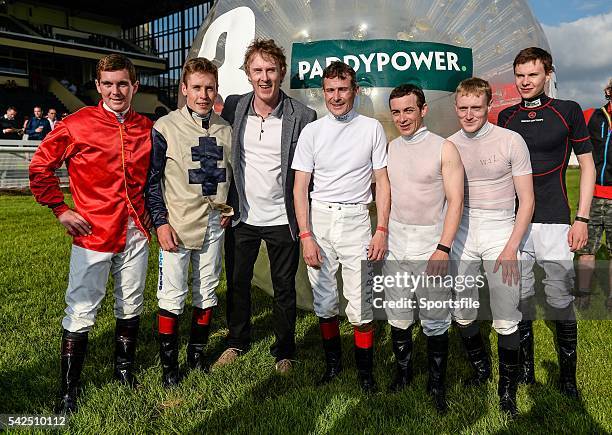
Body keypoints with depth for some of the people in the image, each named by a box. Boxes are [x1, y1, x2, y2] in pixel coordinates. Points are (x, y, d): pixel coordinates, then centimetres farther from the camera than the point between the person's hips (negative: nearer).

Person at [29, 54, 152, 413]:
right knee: (82, 313, 2)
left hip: (136, 234, 4)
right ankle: (69, 390, 19)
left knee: (131, 306, 15)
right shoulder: (77, 124, -5)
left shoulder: (148, 128, 5)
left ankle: (125, 369, 35)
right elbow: (40, 168, 2)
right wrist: (61, 210, -3)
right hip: (93, 235, -4)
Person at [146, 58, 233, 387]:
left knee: (207, 294, 13)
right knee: (172, 297, 1)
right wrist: (160, 222, -10)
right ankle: (169, 363, 18)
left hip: (214, 225, 5)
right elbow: (152, 180, -4)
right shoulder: (165, 127, -5)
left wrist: (228, 209, 6)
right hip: (176, 226, -4)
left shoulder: (225, 130, 8)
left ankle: (197, 353, 31)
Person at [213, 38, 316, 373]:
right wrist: (223, 204, 2)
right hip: (241, 216, 3)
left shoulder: (302, 116, -10)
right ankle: (236, 342, 39)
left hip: (282, 220, -3)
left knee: (284, 289, 12)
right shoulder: (233, 108, -2)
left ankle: (284, 352, 31)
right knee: (237, 283, 17)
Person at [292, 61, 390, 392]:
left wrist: (382, 231, -4)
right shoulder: (311, 131, 5)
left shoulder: (372, 129, 4)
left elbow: (382, 183, 5)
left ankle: (365, 371, 16)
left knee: (361, 305, -3)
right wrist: (306, 235, -6)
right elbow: (300, 187, 2)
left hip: (355, 219, -1)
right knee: (324, 302, 9)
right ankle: (333, 361, 29)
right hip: (318, 219, 2)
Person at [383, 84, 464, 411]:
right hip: (395, 246, 4)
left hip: (430, 246, -4)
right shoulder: (389, 149, 8)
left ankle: (436, 383, 25)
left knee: (435, 322, 5)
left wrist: (443, 248, -15)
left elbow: (455, 201, -8)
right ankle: (402, 372, 33)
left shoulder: (444, 148, -5)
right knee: (397, 318, 13)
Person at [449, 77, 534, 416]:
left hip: (500, 230, -3)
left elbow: (527, 200, -4)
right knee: (462, 312, 11)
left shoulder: (511, 141, -6)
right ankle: (479, 368, 35)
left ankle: (507, 386, 20)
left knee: (506, 318, -2)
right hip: (460, 232, 3)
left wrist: (511, 248, -12)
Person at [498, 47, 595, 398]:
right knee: (519, 297, 9)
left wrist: (582, 219, -4)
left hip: (553, 222, -3)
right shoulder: (506, 117, 11)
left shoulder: (568, 111, 2)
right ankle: (525, 367, 24)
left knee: (561, 300, 1)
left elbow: (587, 164, 4)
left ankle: (568, 376, 18)